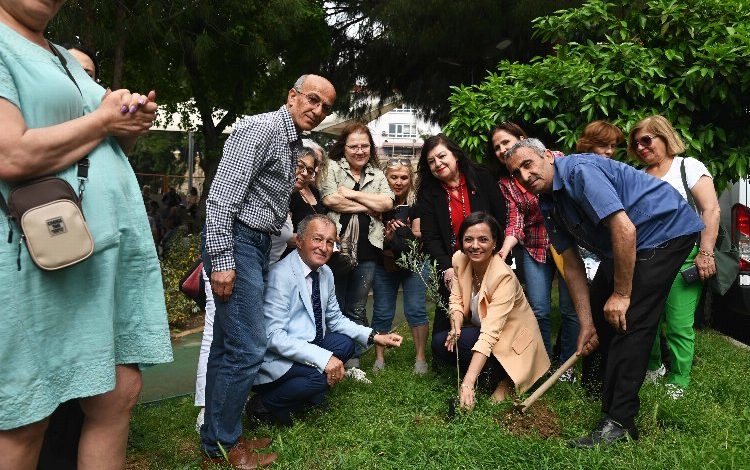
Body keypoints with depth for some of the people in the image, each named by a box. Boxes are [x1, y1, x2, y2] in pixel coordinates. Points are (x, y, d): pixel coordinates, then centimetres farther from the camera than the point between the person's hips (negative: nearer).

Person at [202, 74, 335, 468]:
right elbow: (221, 195, -19)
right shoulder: (261, 128, -12)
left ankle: (217, 435, 25)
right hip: (236, 242, -10)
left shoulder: (293, 143, 17)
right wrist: (221, 259, -23)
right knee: (247, 348, -8)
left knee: (228, 346, 14)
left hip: (258, 244, 10)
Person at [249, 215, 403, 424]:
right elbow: (273, 336, -27)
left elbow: (335, 319, 15)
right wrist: (323, 357, -33)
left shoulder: (326, 273, 5)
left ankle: (305, 398, 6)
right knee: (321, 375, -28)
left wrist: (374, 336, 0)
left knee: (345, 342, -2)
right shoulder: (281, 275, -22)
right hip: (273, 358, -9)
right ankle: (264, 404, -4)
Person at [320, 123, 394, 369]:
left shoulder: (377, 175, 16)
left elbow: (387, 203, -1)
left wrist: (352, 194, -8)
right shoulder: (332, 167, 4)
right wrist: (368, 207, -5)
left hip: (366, 251, 3)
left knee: (357, 310, 10)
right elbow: (330, 200, -12)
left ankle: (353, 362, 19)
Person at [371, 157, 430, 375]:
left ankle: (420, 357, 10)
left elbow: (421, 234, -3)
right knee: (382, 313, 8)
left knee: (416, 310, -1)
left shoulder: (417, 203, -5)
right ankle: (379, 357, 20)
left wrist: (410, 234, -23)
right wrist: (387, 235, -22)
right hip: (384, 265, 1)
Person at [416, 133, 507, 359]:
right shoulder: (428, 194, -1)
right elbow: (430, 237, -7)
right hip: (452, 266, 0)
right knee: (446, 316, 0)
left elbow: (502, 220, -2)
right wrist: (446, 268, -20)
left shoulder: (482, 180, -2)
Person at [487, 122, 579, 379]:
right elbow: (515, 220, -6)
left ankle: (566, 364, 19)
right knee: (539, 310, 0)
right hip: (534, 248, 2)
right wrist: (505, 248, -25)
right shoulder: (505, 182, 3)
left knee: (570, 308, 1)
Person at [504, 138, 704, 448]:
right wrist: (586, 324, -1)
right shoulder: (548, 205, 3)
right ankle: (612, 388, 37)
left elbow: (624, 229, -32)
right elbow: (572, 265, 3)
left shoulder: (580, 171, -25)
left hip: (666, 230, -10)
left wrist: (621, 294, -24)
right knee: (599, 312, 16)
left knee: (627, 320, -17)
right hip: (620, 248, 10)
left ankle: (620, 422, -9)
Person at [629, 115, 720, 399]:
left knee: (679, 325, -3)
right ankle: (653, 367, 27)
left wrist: (705, 253, -14)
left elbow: (711, 209, -6)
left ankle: (678, 382, 13)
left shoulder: (688, 167, 2)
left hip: (683, 256, -4)